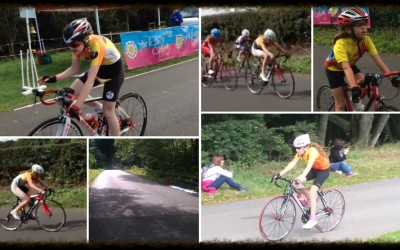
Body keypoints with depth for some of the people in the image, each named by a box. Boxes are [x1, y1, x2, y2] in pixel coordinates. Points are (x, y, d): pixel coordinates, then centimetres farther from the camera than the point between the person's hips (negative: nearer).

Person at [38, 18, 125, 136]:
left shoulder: (97, 45, -39)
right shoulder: (79, 44, -19)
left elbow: (90, 80, -44)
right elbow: (74, 69, -7)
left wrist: (76, 106, -49)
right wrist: (54, 78, -24)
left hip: (114, 70, -7)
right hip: (99, 67, 7)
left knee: (108, 111, -6)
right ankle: (98, 107, 17)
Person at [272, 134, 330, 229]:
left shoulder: (312, 151, -34)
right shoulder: (301, 152, -12)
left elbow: (308, 167, -45)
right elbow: (292, 164, -17)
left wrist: (299, 179, -56)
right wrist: (280, 174, -26)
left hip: (323, 170, -7)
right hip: (314, 169, 7)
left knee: (312, 192, -23)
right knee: (296, 183, -11)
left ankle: (312, 219, -18)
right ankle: (310, 199, 11)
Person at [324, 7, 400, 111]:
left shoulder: (366, 40, -24)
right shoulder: (341, 44, -39)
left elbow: (377, 59, -27)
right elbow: (346, 67, -49)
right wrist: (354, 88, -61)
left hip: (351, 65, 4)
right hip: (334, 68, -4)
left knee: (362, 81, -24)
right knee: (340, 104, -2)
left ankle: (356, 102, 5)